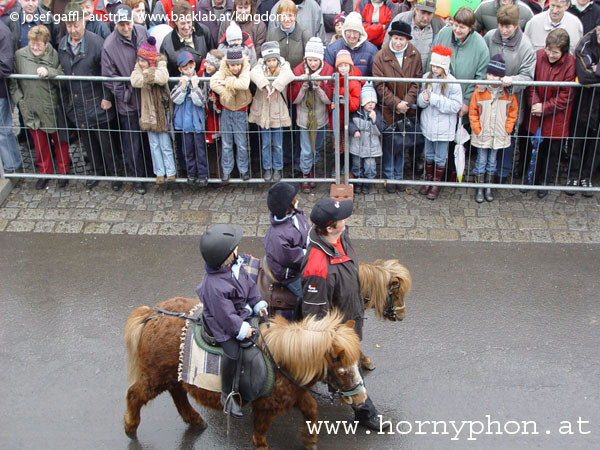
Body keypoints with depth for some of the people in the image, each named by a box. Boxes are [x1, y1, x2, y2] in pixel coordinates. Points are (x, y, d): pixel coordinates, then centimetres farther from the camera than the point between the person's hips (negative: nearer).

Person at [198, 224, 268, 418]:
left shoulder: (234, 264, -11)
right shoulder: (213, 286, -35)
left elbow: (248, 283, 6)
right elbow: (226, 315, -27)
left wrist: (258, 304, 2)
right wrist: (241, 329, -18)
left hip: (243, 309, 9)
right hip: (221, 322, -9)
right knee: (233, 351, -23)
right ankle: (227, 396, -5)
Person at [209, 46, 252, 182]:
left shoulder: (245, 69, -13)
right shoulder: (223, 70, -11)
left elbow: (244, 84, -34)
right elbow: (213, 82, -29)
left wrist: (228, 81, -25)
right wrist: (225, 93, -30)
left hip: (240, 111, -1)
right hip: (226, 111, 1)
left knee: (241, 143, 6)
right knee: (226, 144, 10)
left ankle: (243, 169, 23)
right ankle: (226, 170, 22)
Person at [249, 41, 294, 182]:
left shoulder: (283, 66, -4)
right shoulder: (261, 67, -2)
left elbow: (288, 75, -29)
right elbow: (254, 73, -26)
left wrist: (275, 85, -40)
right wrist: (265, 84, -41)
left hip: (278, 112, -1)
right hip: (263, 111, 1)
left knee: (278, 144, 8)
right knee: (266, 143, 11)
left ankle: (277, 169, 24)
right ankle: (267, 168, 26)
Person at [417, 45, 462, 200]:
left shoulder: (452, 83, -16)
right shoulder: (426, 78, -1)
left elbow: (456, 105, -19)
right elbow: (420, 101, 5)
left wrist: (435, 99, -24)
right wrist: (423, 98, -20)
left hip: (443, 127, -4)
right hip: (428, 125, 4)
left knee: (440, 157, 9)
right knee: (429, 154, 20)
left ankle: (436, 184, 25)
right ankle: (428, 180, 37)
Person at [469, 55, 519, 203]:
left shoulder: (508, 93, -6)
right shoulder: (479, 92, -10)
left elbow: (513, 112, 4)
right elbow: (473, 113, -4)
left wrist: (507, 129, -2)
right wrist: (477, 130, -8)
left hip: (499, 135, 1)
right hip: (482, 135, -1)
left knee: (492, 161, 14)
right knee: (481, 161, 8)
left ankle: (489, 187, 28)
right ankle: (479, 188, 20)